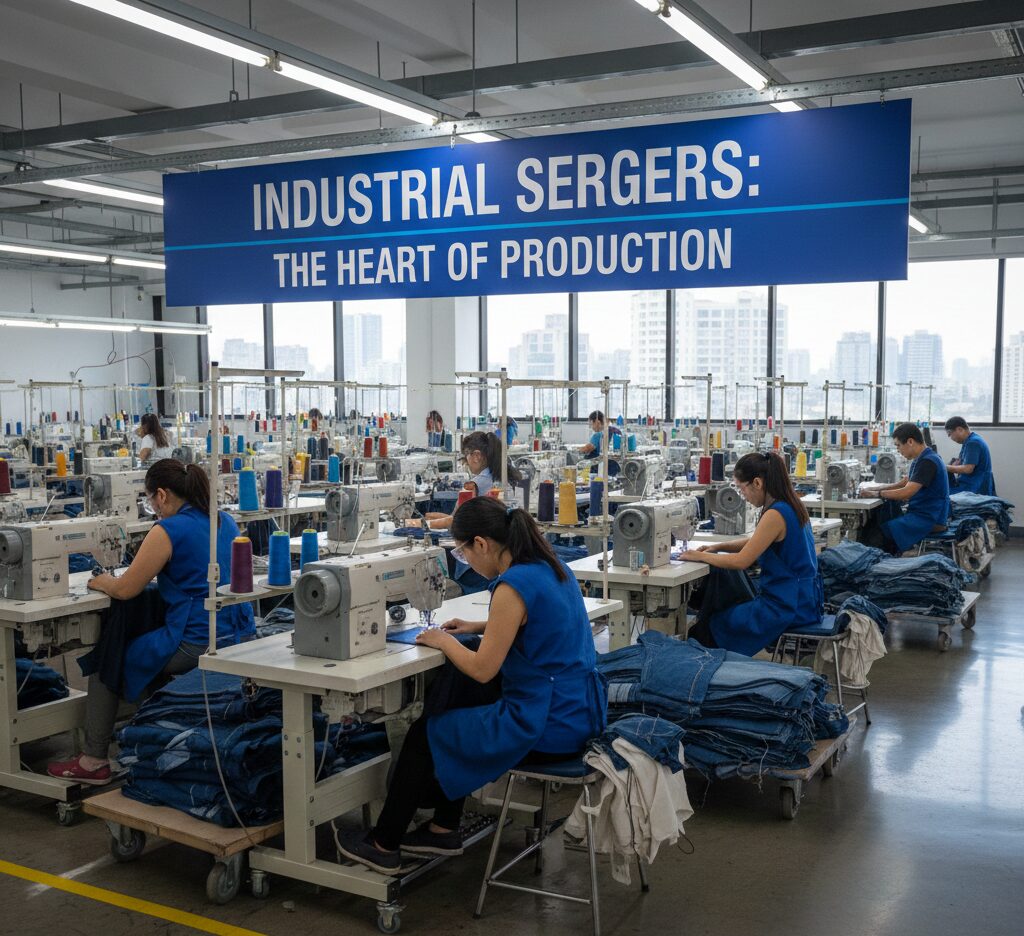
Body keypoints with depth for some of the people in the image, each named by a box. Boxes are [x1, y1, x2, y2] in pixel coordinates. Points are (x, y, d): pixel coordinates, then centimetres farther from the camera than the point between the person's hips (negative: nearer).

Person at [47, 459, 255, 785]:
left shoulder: (167, 532, -13)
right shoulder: (225, 522, 10)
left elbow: (125, 590, -7)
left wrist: (101, 582, 14)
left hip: (196, 644, -8)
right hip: (239, 637, 8)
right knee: (152, 646, 34)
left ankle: (94, 761, 19)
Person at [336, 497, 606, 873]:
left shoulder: (513, 585, -21)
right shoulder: (551, 566, 6)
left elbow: (482, 669, -17)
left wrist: (442, 641, 0)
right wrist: (480, 627, 15)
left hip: (548, 727, -9)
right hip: (579, 711, 9)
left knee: (425, 735, 8)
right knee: (458, 711, 26)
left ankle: (384, 844, 23)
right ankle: (444, 828, 32)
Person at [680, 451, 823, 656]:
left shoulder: (775, 514, -21)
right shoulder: (791, 505, 9)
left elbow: (741, 561, -20)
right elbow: (756, 543, 22)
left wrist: (701, 556, -7)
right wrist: (717, 547, 11)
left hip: (789, 606, -10)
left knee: (712, 624, -5)